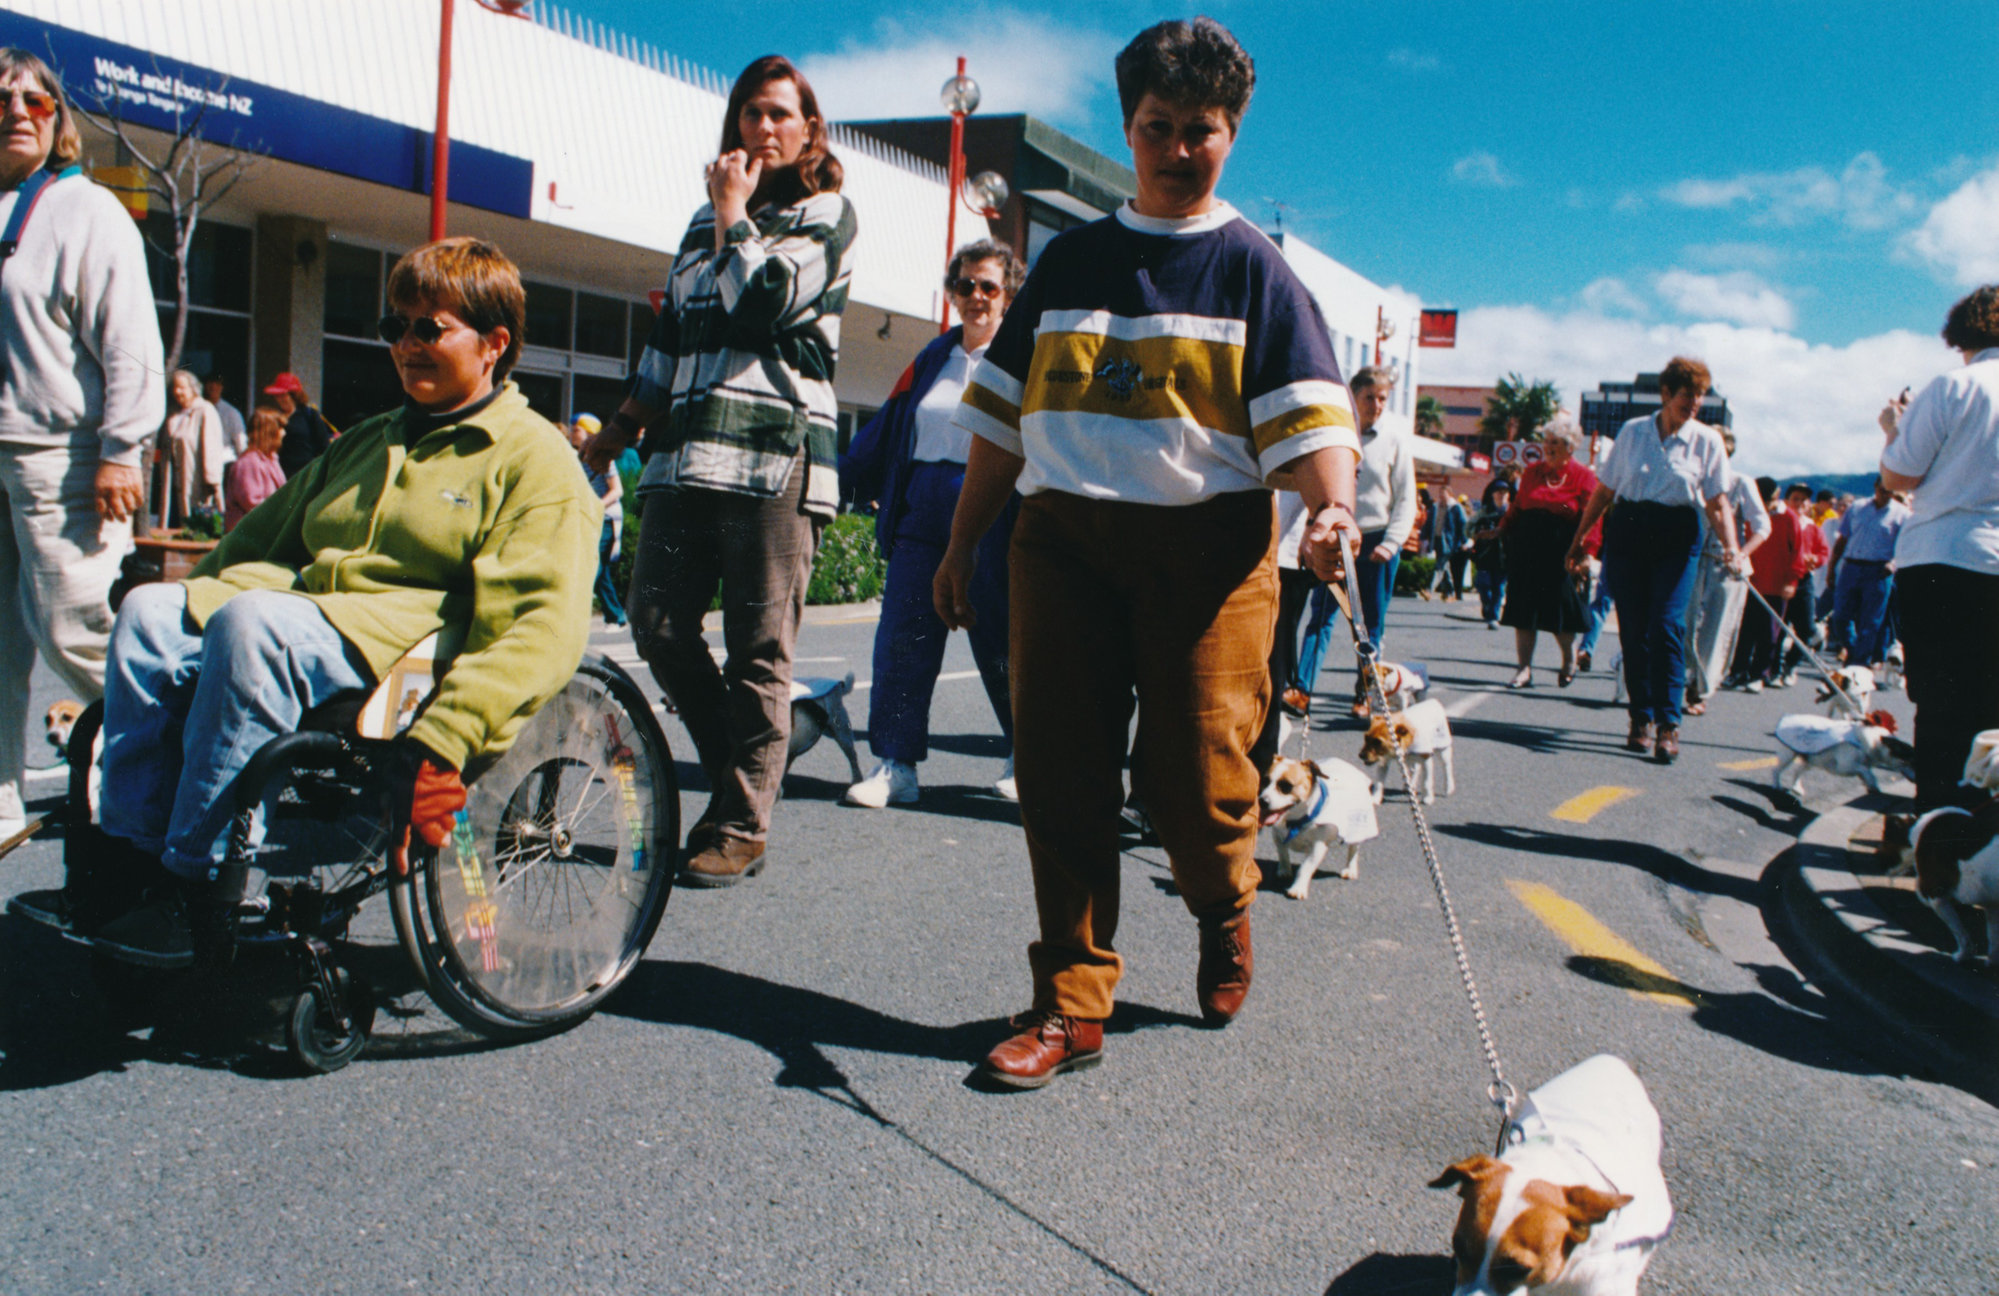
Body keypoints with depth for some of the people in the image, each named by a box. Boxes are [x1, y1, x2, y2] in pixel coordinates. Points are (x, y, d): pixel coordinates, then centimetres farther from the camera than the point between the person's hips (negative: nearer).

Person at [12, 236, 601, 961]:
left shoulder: (534, 458, 1)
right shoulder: (364, 445, 28)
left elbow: (542, 623, -14)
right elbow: (267, 531, 34)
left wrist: (440, 743, -26)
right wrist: (194, 600, 14)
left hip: (411, 632, -8)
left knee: (252, 624, -32)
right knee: (148, 610, -15)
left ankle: (199, 886, -24)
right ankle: (130, 861, -14)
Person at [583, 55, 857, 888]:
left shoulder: (827, 214, 7)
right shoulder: (705, 221, 24)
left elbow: (762, 301, -11)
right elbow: (667, 339, 27)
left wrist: (734, 215, 2)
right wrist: (615, 434, 24)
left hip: (777, 454, -6)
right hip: (686, 453, 6)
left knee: (759, 649, -5)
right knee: (657, 625, -2)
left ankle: (741, 827, 2)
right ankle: (741, 771, 17)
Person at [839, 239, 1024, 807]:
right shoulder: (931, 360, 15)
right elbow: (884, 434, 19)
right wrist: (838, 476, 19)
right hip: (921, 512, 5)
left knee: (998, 643, 3)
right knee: (902, 638, -1)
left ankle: (1025, 757, 21)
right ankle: (896, 765, 5)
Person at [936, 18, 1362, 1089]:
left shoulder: (1252, 268, 7)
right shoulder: (1069, 259, 16)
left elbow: (1308, 410, -5)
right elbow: (1004, 411, 18)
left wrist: (1332, 507, -25)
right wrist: (962, 542, 15)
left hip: (1208, 546, -3)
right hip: (1064, 537, 3)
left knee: (1195, 774, -5)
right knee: (1061, 775, -1)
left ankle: (1222, 910, 30)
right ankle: (1072, 1001, 10)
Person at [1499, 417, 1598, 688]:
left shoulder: (1584, 477, -2)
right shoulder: (1532, 471, 11)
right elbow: (1516, 508, 16)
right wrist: (1502, 531, 6)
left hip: (1560, 553, -4)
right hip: (1527, 550, 4)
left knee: (1560, 612, 1)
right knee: (1524, 613, 1)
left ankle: (1569, 661, 26)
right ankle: (1524, 669, 6)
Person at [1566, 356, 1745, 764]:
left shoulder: (1707, 440, 4)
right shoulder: (1632, 431, 7)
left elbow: (1718, 503, 0)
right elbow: (1604, 490, 12)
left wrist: (1731, 547, -16)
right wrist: (1579, 539, 11)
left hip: (1677, 538, -2)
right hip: (1627, 534, 2)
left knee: (1667, 626, -13)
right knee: (1633, 630, 2)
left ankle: (1668, 724, -12)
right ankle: (1641, 718, 12)